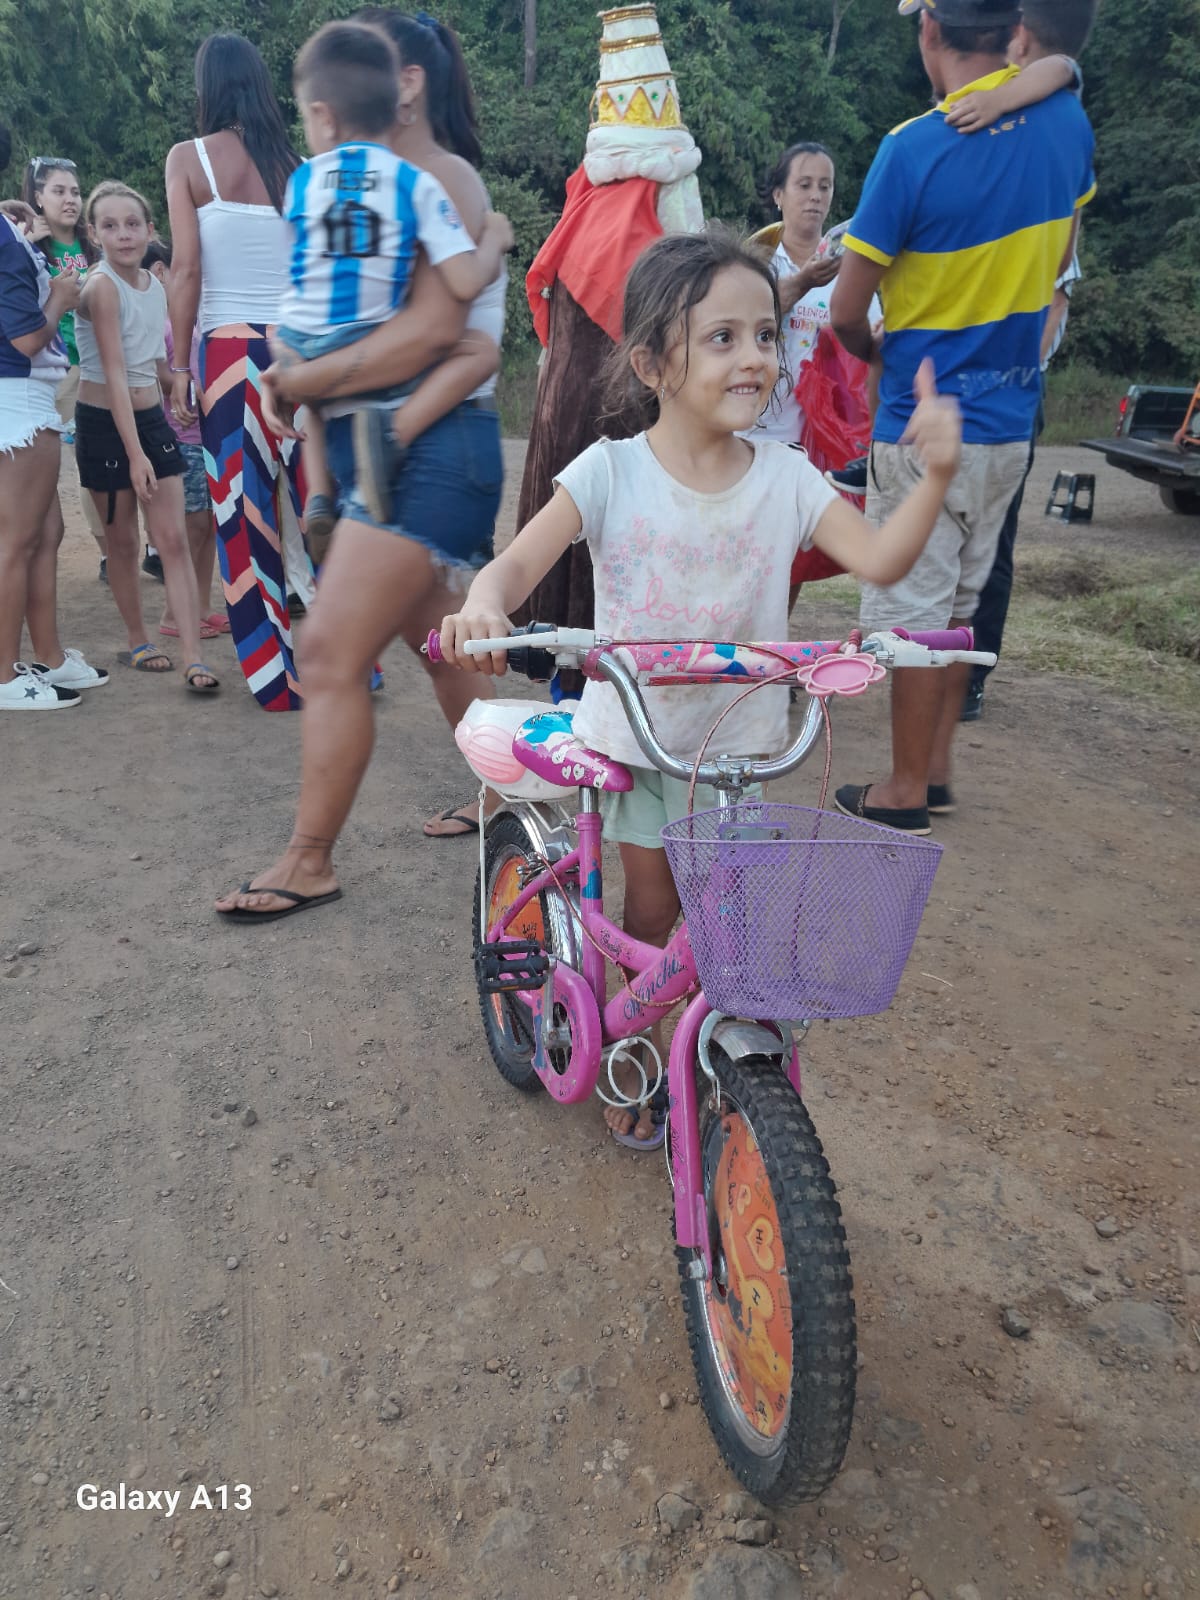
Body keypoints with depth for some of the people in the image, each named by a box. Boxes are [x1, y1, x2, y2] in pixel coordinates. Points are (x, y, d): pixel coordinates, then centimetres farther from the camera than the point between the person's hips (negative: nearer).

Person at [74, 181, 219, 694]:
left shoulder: (155, 284, 5)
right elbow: (114, 372, -20)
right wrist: (134, 453, -24)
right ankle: (137, 641, 23)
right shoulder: (101, 286, -15)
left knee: (174, 539, -3)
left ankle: (193, 657, -6)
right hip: (104, 424, -5)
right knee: (122, 540, 6)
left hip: (152, 417, 6)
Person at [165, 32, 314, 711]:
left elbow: (186, 270, -5)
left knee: (247, 514, 3)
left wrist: (180, 364, 0)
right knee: (313, 502, 9)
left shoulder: (188, 159, 1)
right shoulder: (298, 166, 8)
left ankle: (278, 678, 8)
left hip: (230, 347, -2)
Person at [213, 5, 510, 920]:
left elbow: (433, 325, -23)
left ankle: (309, 865, 2)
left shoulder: (441, 176, -8)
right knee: (439, 644, 17)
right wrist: (297, 369, -4)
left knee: (331, 653, -10)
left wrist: (312, 379, -18)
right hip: (393, 446, 10)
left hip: (431, 451, -10)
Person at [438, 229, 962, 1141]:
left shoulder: (786, 476, -6)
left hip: (739, 739, 2)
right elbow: (518, 564, -19)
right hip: (633, 732, -1)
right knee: (651, 912, 11)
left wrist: (936, 474, -27)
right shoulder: (611, 471, -12)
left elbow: (881, 560, -11)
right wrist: (482, 608, -41)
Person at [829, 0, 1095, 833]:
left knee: (914, 609, 3)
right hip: (1011, 417, 7)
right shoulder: (1070, 123, 3)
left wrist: (874, 351, 8)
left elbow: (847, 312, -13)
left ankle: (906, 791, 13)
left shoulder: (915, 148, -18)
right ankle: (937, 770, 25)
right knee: (961, 601, 15)